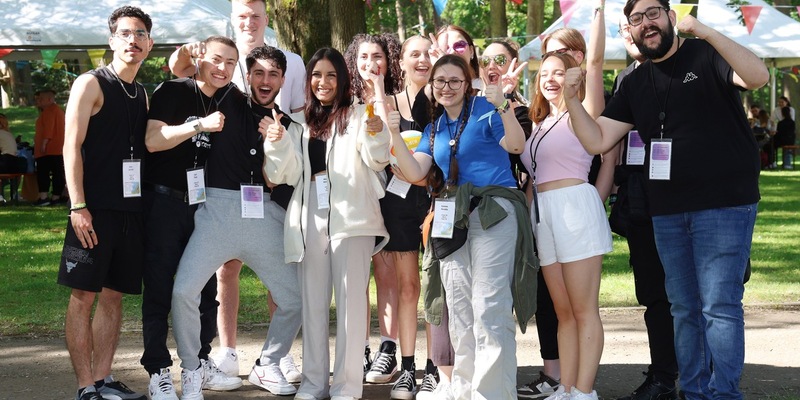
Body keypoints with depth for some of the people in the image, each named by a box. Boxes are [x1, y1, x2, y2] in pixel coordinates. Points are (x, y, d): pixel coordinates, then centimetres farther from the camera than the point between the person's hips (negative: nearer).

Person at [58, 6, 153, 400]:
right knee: (83, 295, -3)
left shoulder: (143, 95, 16)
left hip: (131, 208, 6)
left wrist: (144, 204, 10)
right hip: (95, 208, -6)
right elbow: (72, 146, -10)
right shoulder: (91, 84, -3)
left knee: (113, 294, 8)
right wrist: (78, 206, -17)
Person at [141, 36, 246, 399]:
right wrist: (201, 124, -24)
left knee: (205, 287, 10)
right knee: (159, 288, -2)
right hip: (165, 201, -5)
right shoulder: (172, 92, -7)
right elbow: (153, 140, -18)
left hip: (204, 205, 6)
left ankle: (200, 363, 22)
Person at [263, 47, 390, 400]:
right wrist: (277, 144, -8)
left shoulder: (357, 115, 5)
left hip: (351, 216, -4)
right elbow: (288, 175, 10)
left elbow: (377, 161, -8)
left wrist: (376, 135, -29)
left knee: (350, 299, -6)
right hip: (311, 220, 4)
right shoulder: (302, 122, 16)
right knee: (313, 301, 8)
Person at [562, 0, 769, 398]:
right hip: (667, 213, 6)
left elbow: (758, 76, -23)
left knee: (719, 305, -8)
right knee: (684, 308, 11)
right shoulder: (634, 84, 11)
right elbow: (597, 141, 8)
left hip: (724, 205, -6)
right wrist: (571, 99, -7)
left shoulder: (706, 56, -4)